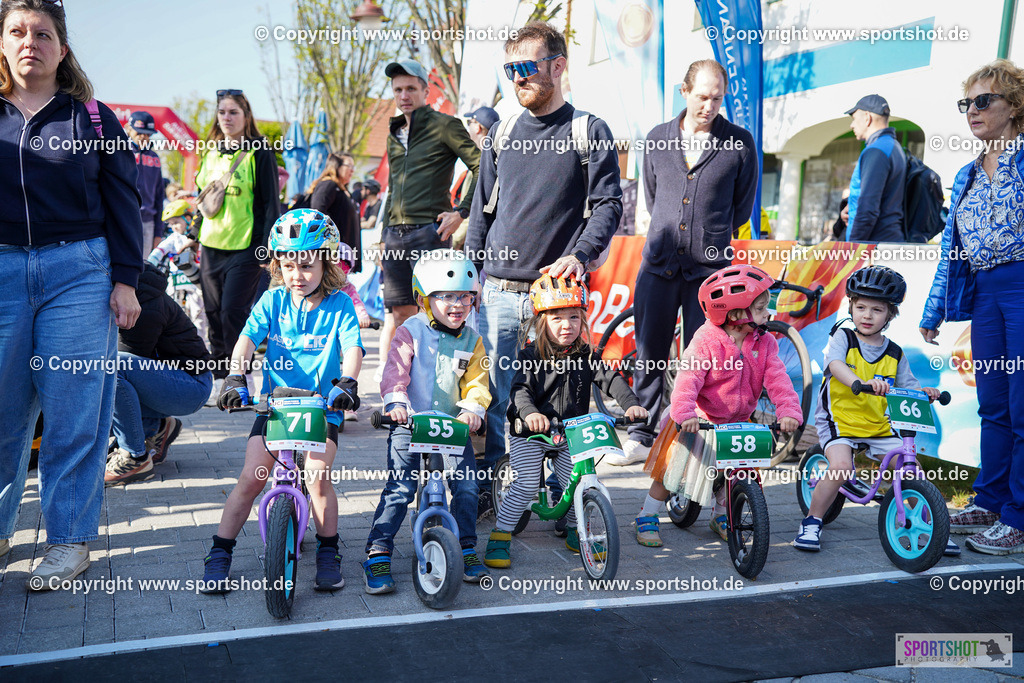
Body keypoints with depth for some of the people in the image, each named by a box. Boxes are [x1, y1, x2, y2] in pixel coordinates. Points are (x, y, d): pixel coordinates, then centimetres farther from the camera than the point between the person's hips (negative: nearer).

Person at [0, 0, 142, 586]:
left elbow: (123, 203, 5)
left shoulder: (92, 118, 7)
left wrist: (125, 280, -2)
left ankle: (70, 539, 9)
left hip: (79, 272, -2)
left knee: (74, 409, -1)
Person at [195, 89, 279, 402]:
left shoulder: (259, 152, -4)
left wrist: (267, 246, -12)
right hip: (212, 243, 6)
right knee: (214, 313, 7)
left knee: (233, 312, -11)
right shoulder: (211, 152, 14)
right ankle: (219, 379, 17)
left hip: (245, 246, -6)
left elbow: (270, 202, -6)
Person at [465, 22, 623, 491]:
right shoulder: (501, 135, 15)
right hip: (498, 293, 4)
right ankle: (484, 487, 14)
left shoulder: (590, 132, 3)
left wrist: (579, 255, -19)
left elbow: (609, 204, -2)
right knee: (489, 396, 2)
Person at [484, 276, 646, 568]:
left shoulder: (586, 356, 0)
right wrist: (530, 413, -43)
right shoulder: (530, 356, -11)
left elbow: (610, 379, -6)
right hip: (529, 434, -4)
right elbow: (520, 389, -23)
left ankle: (574, 530, 28)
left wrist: (631, 403, -24)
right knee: (526, 486, -13)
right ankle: (500, 536, 3)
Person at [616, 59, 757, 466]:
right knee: (648, 354, 6)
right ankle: (642, 436, 17)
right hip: (659, 264, 3)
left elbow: (743, 207, 11)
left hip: (710, 268, -2)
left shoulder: (740, 143, 0)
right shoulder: (657, 139, 8)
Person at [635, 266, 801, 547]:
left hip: (736, 422, 5)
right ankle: (647, 518, 17)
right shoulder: (706, 341, -22)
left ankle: (721, 516, 35)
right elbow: (688, 379, -31)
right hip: (698, 421, -4)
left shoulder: (764, 343, -6)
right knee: (672, 470, 1)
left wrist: (789, 411, -28)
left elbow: (777, 379, -12)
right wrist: (685, 413, -47)